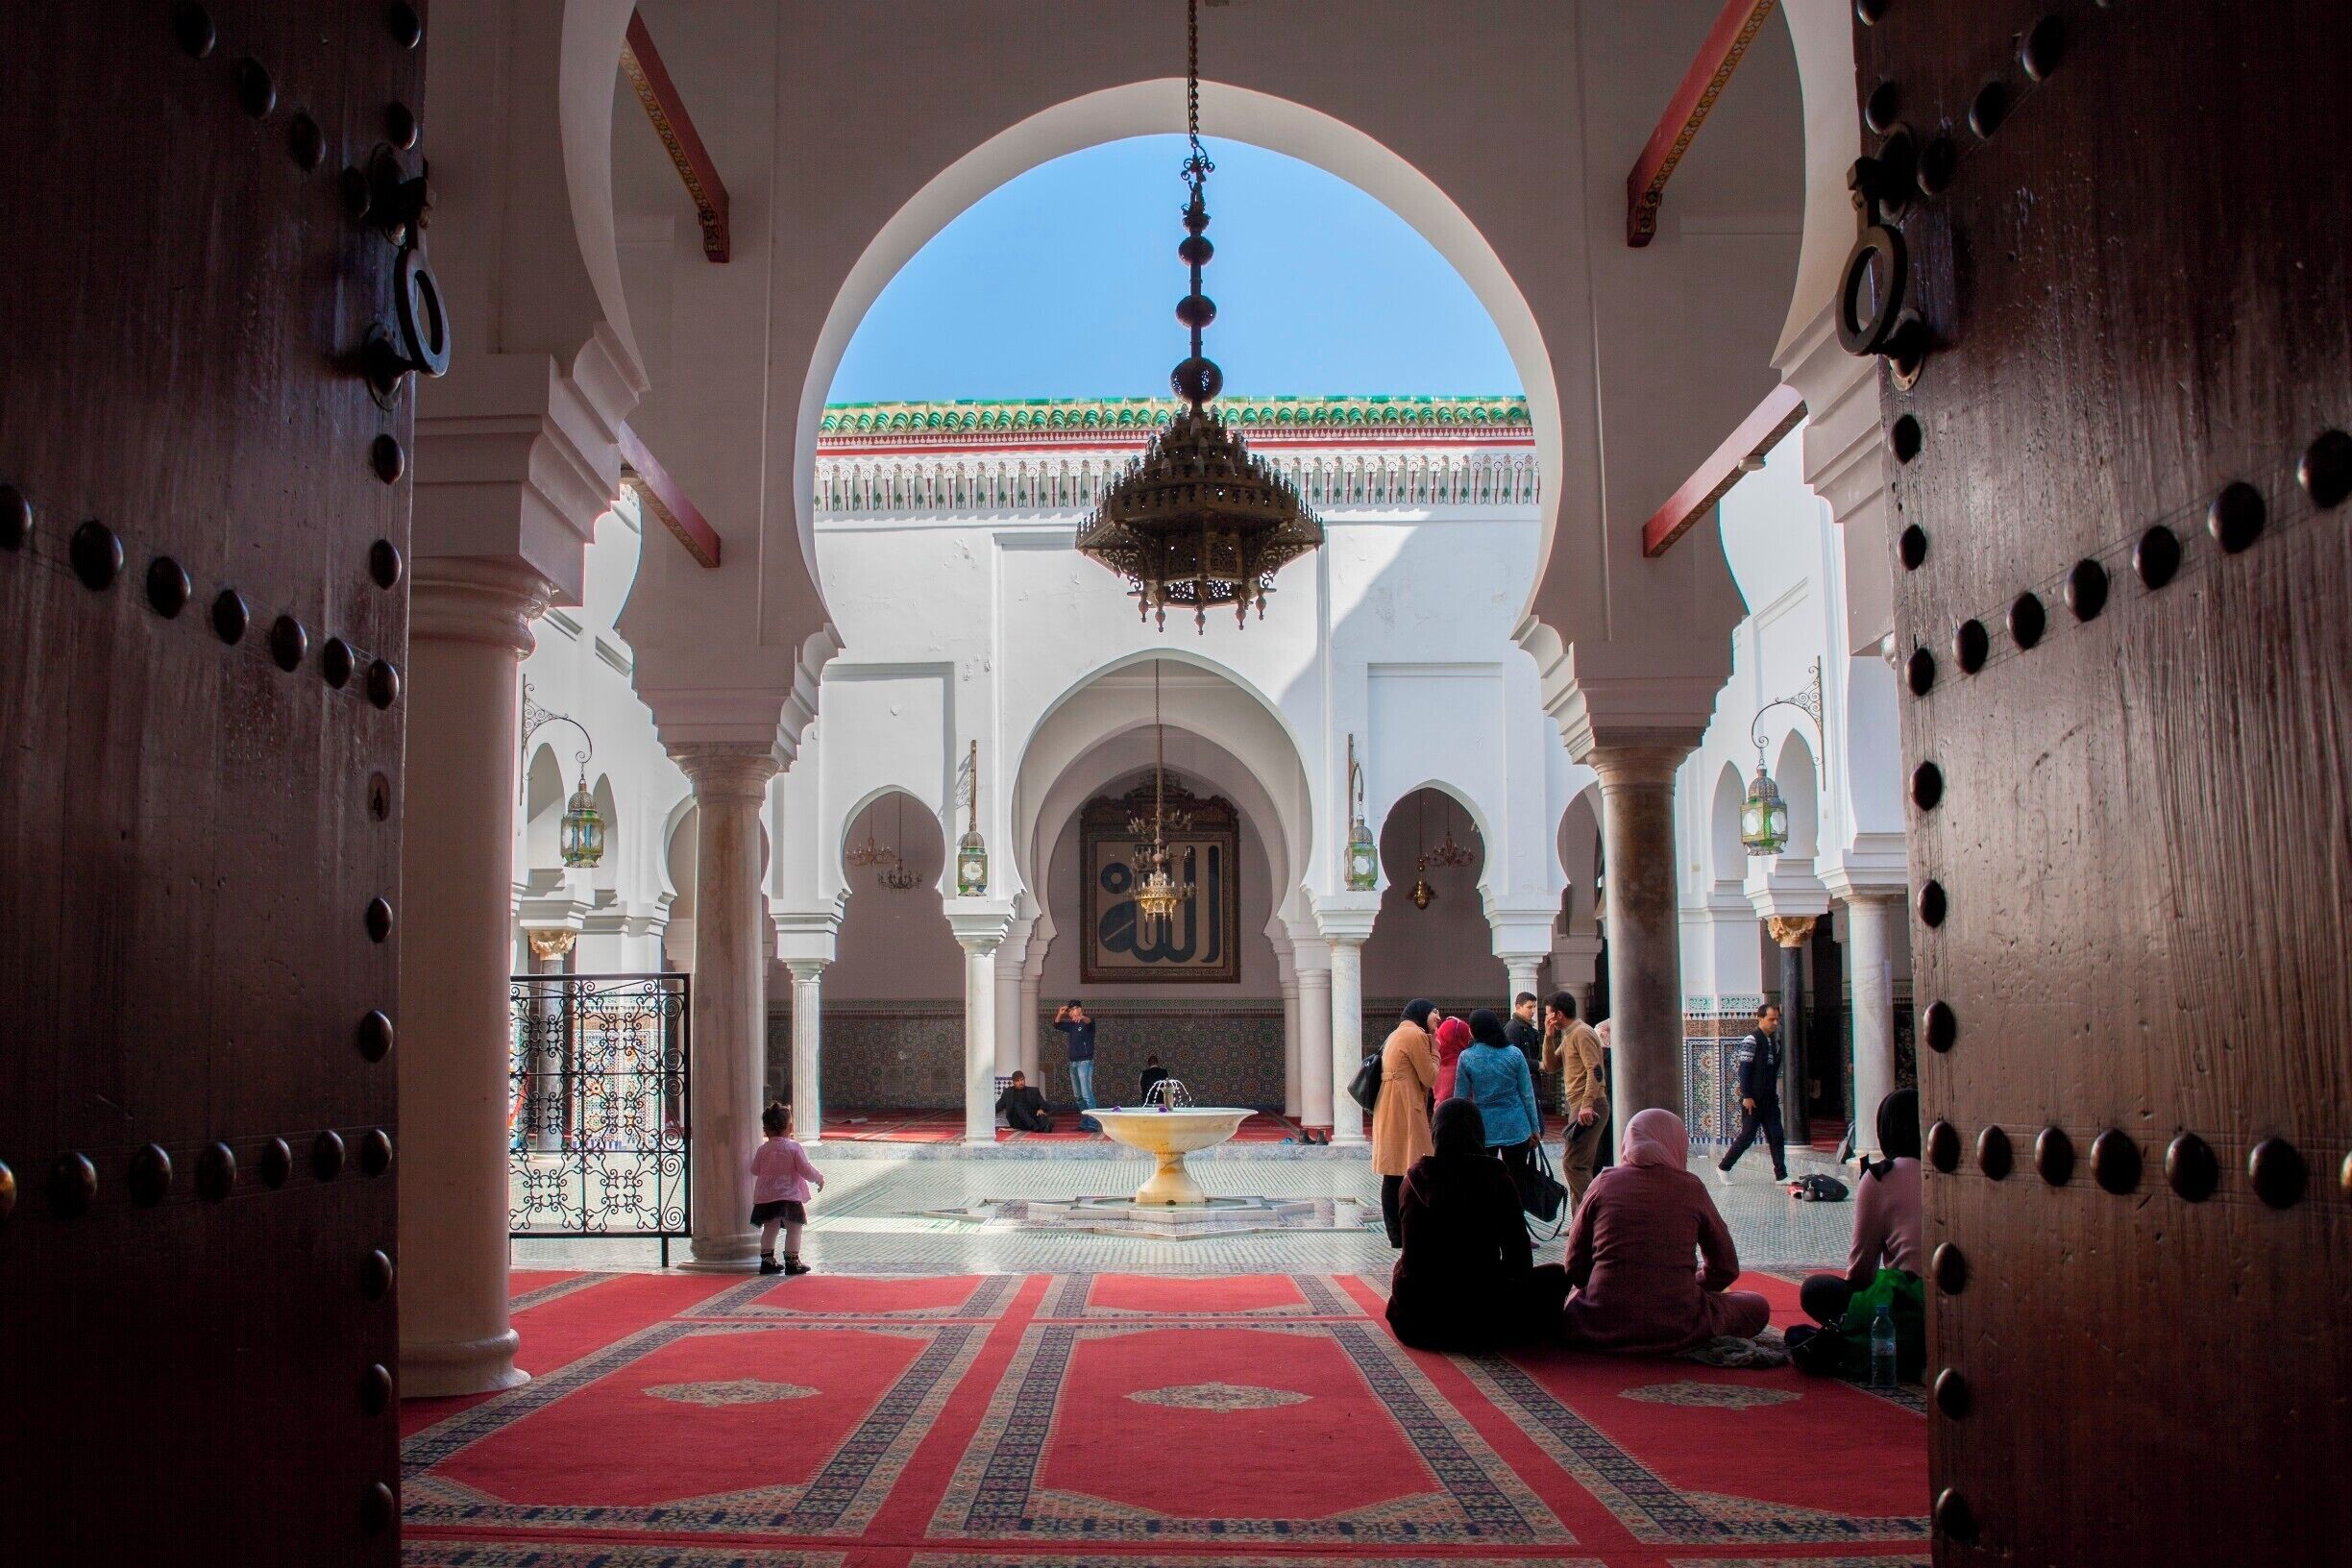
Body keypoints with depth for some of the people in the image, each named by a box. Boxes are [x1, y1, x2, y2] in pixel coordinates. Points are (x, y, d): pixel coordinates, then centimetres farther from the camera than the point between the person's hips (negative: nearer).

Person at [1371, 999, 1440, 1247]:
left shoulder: (1396, 1034, 20)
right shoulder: (1416, 1035, -9)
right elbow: (1429, 1077, -8)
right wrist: (1434, 1047, 2)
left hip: (1387, 1110, 10)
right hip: (1405, 1111, -10)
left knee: (1392, 1175, 8)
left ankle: (1396, 1234, 11)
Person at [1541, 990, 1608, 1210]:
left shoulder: (1582, 1033, -11)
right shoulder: (1568, 1035, 19)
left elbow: (1595, 1070, -20)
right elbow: (1550, 1065, 17)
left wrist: (1587, 1105, -28)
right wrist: (1549, 1036, 5)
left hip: (1589, 1108, -10)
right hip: (1579, 1107, 10)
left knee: (1572, 1163, -14)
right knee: (1581, 1165, 11)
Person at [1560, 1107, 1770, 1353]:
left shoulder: (1604, 1183, 3)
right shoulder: (1690, 1187, 1)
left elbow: (1575, 1268, 6)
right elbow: (1726, 1267, 10)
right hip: (1676, 1329, -2)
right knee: (1758, 1306, 22)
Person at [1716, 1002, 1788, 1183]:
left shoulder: (1774, 1040, 12)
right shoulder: (1752, 1040, -12)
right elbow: (1744, 1069, -15)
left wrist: (1776, 1094, 17)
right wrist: (1746, 1096, -18)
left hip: (1769, 1099, 7)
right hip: (1753, 1099, -7)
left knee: (1777, 1137, 1)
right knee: (1748, 1136, -2)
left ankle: (1781, 1175, 3)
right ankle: (1723, 1168, 12)